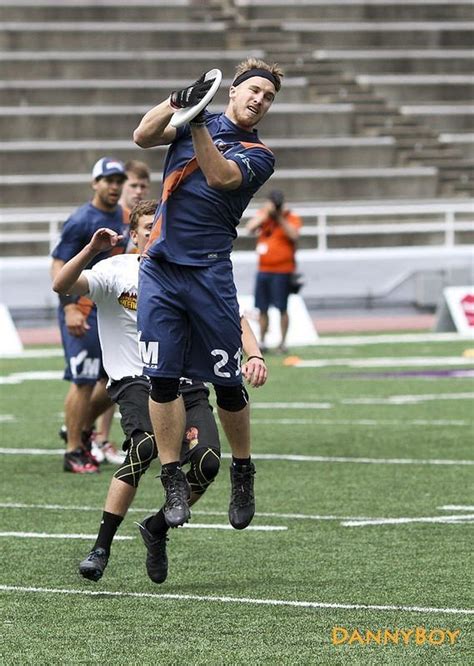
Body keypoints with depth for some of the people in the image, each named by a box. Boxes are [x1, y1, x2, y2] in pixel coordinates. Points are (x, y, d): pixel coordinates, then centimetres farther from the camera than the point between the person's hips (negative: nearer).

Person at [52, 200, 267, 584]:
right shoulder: (118, 272, 3)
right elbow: (62, 287, -12)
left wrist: (254, 355, -14)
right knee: (146, 444, -34)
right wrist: (91, 250, -27)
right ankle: (101, 548, -28)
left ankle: (157, 529, 9)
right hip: (135, 381, -3)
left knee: (207, 461, -21)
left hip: (187, 385, 3)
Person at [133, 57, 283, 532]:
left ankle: (242, 474, 19)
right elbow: (143, 137, -2)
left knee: (227, 382, 1)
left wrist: (197, 123, -21)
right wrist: (176, 103, -15)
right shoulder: (195, 120, 13)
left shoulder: (258, 156, 6)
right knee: (162, 378, -3)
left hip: (209, 273, -1)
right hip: (160, 269, 2)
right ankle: (173, 480, 3)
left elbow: (219, 177, -14)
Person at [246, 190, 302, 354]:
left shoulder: (292, 218, -1)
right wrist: (265, 214, -16)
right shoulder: (262, 215, 8)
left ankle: (283, 342, 1)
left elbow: (293, 235, -19)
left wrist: (280, 218, -19)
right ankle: (261, 341, 14)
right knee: (262, 308, 6)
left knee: (282, 308, -6)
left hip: (282, 270, -4)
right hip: (263, 269, 4)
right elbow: (250, 227, -7)